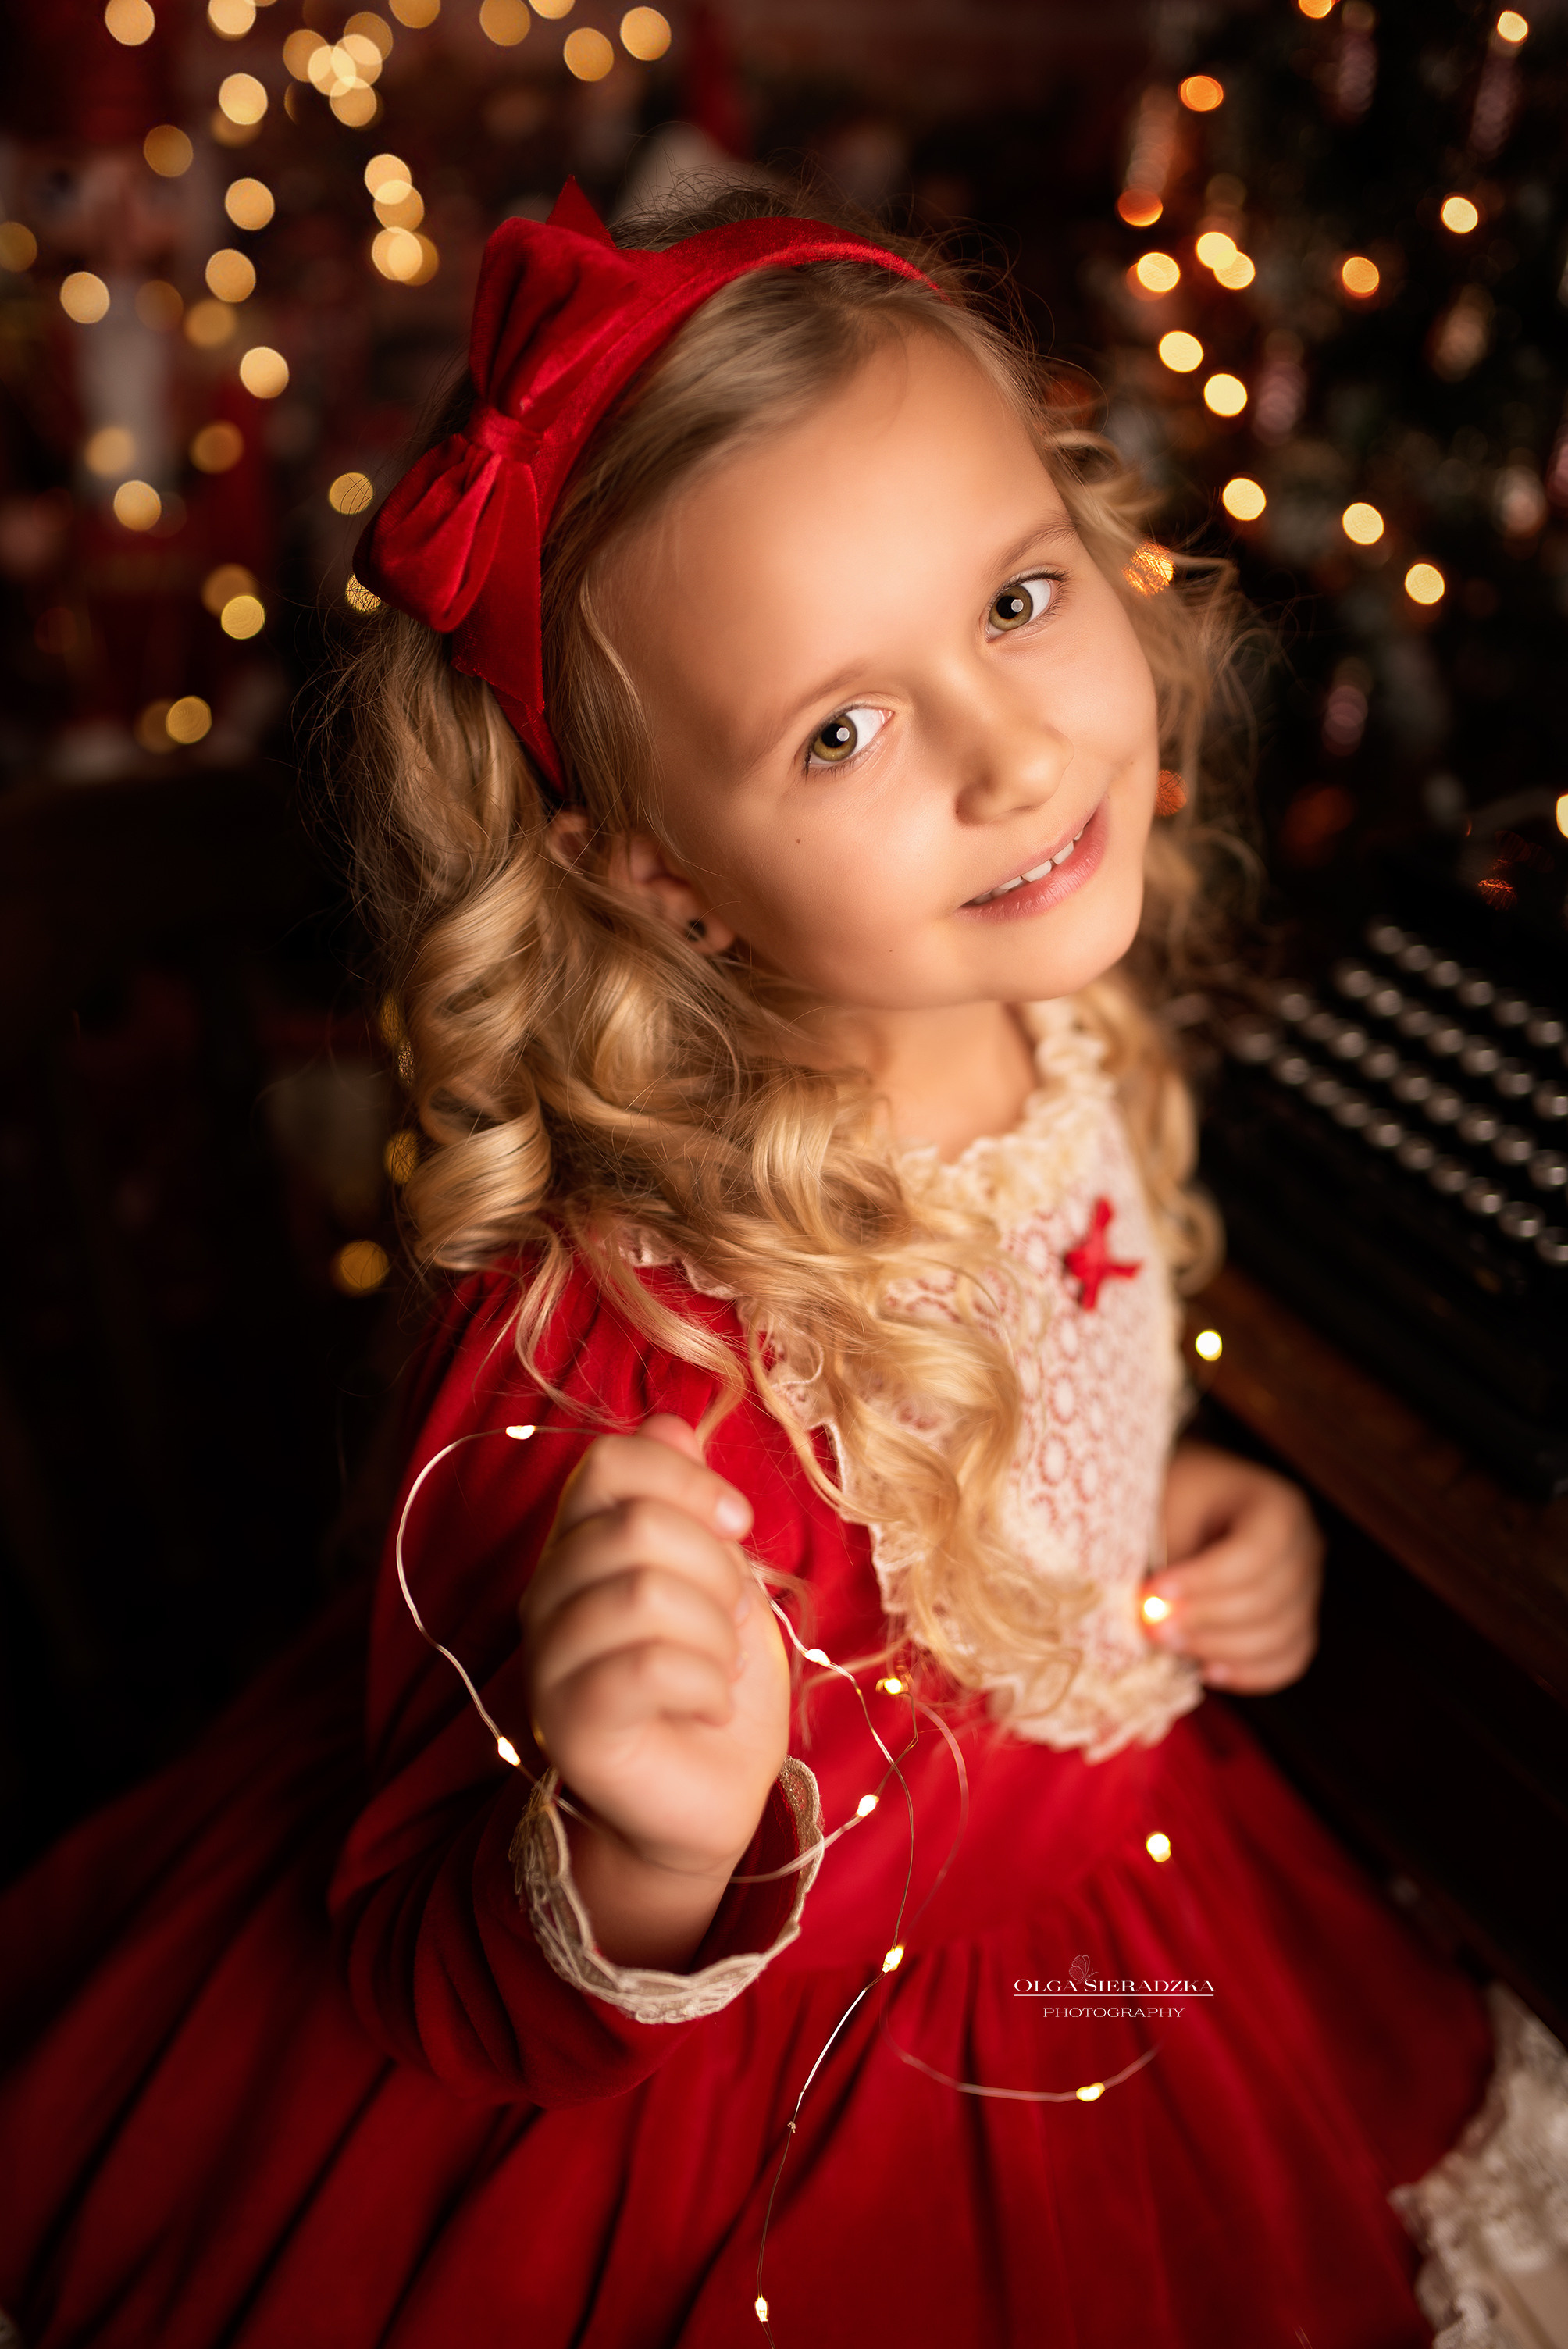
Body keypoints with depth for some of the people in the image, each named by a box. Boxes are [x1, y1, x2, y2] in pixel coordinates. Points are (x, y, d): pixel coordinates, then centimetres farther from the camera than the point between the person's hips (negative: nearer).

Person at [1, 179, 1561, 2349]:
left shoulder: (1072, 1046, -14)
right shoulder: (619, 1362, -36)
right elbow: (454, 2003, -25)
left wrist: (1173, 1506, -8)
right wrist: (656, 1866, -44)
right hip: (755, 2137, -6)